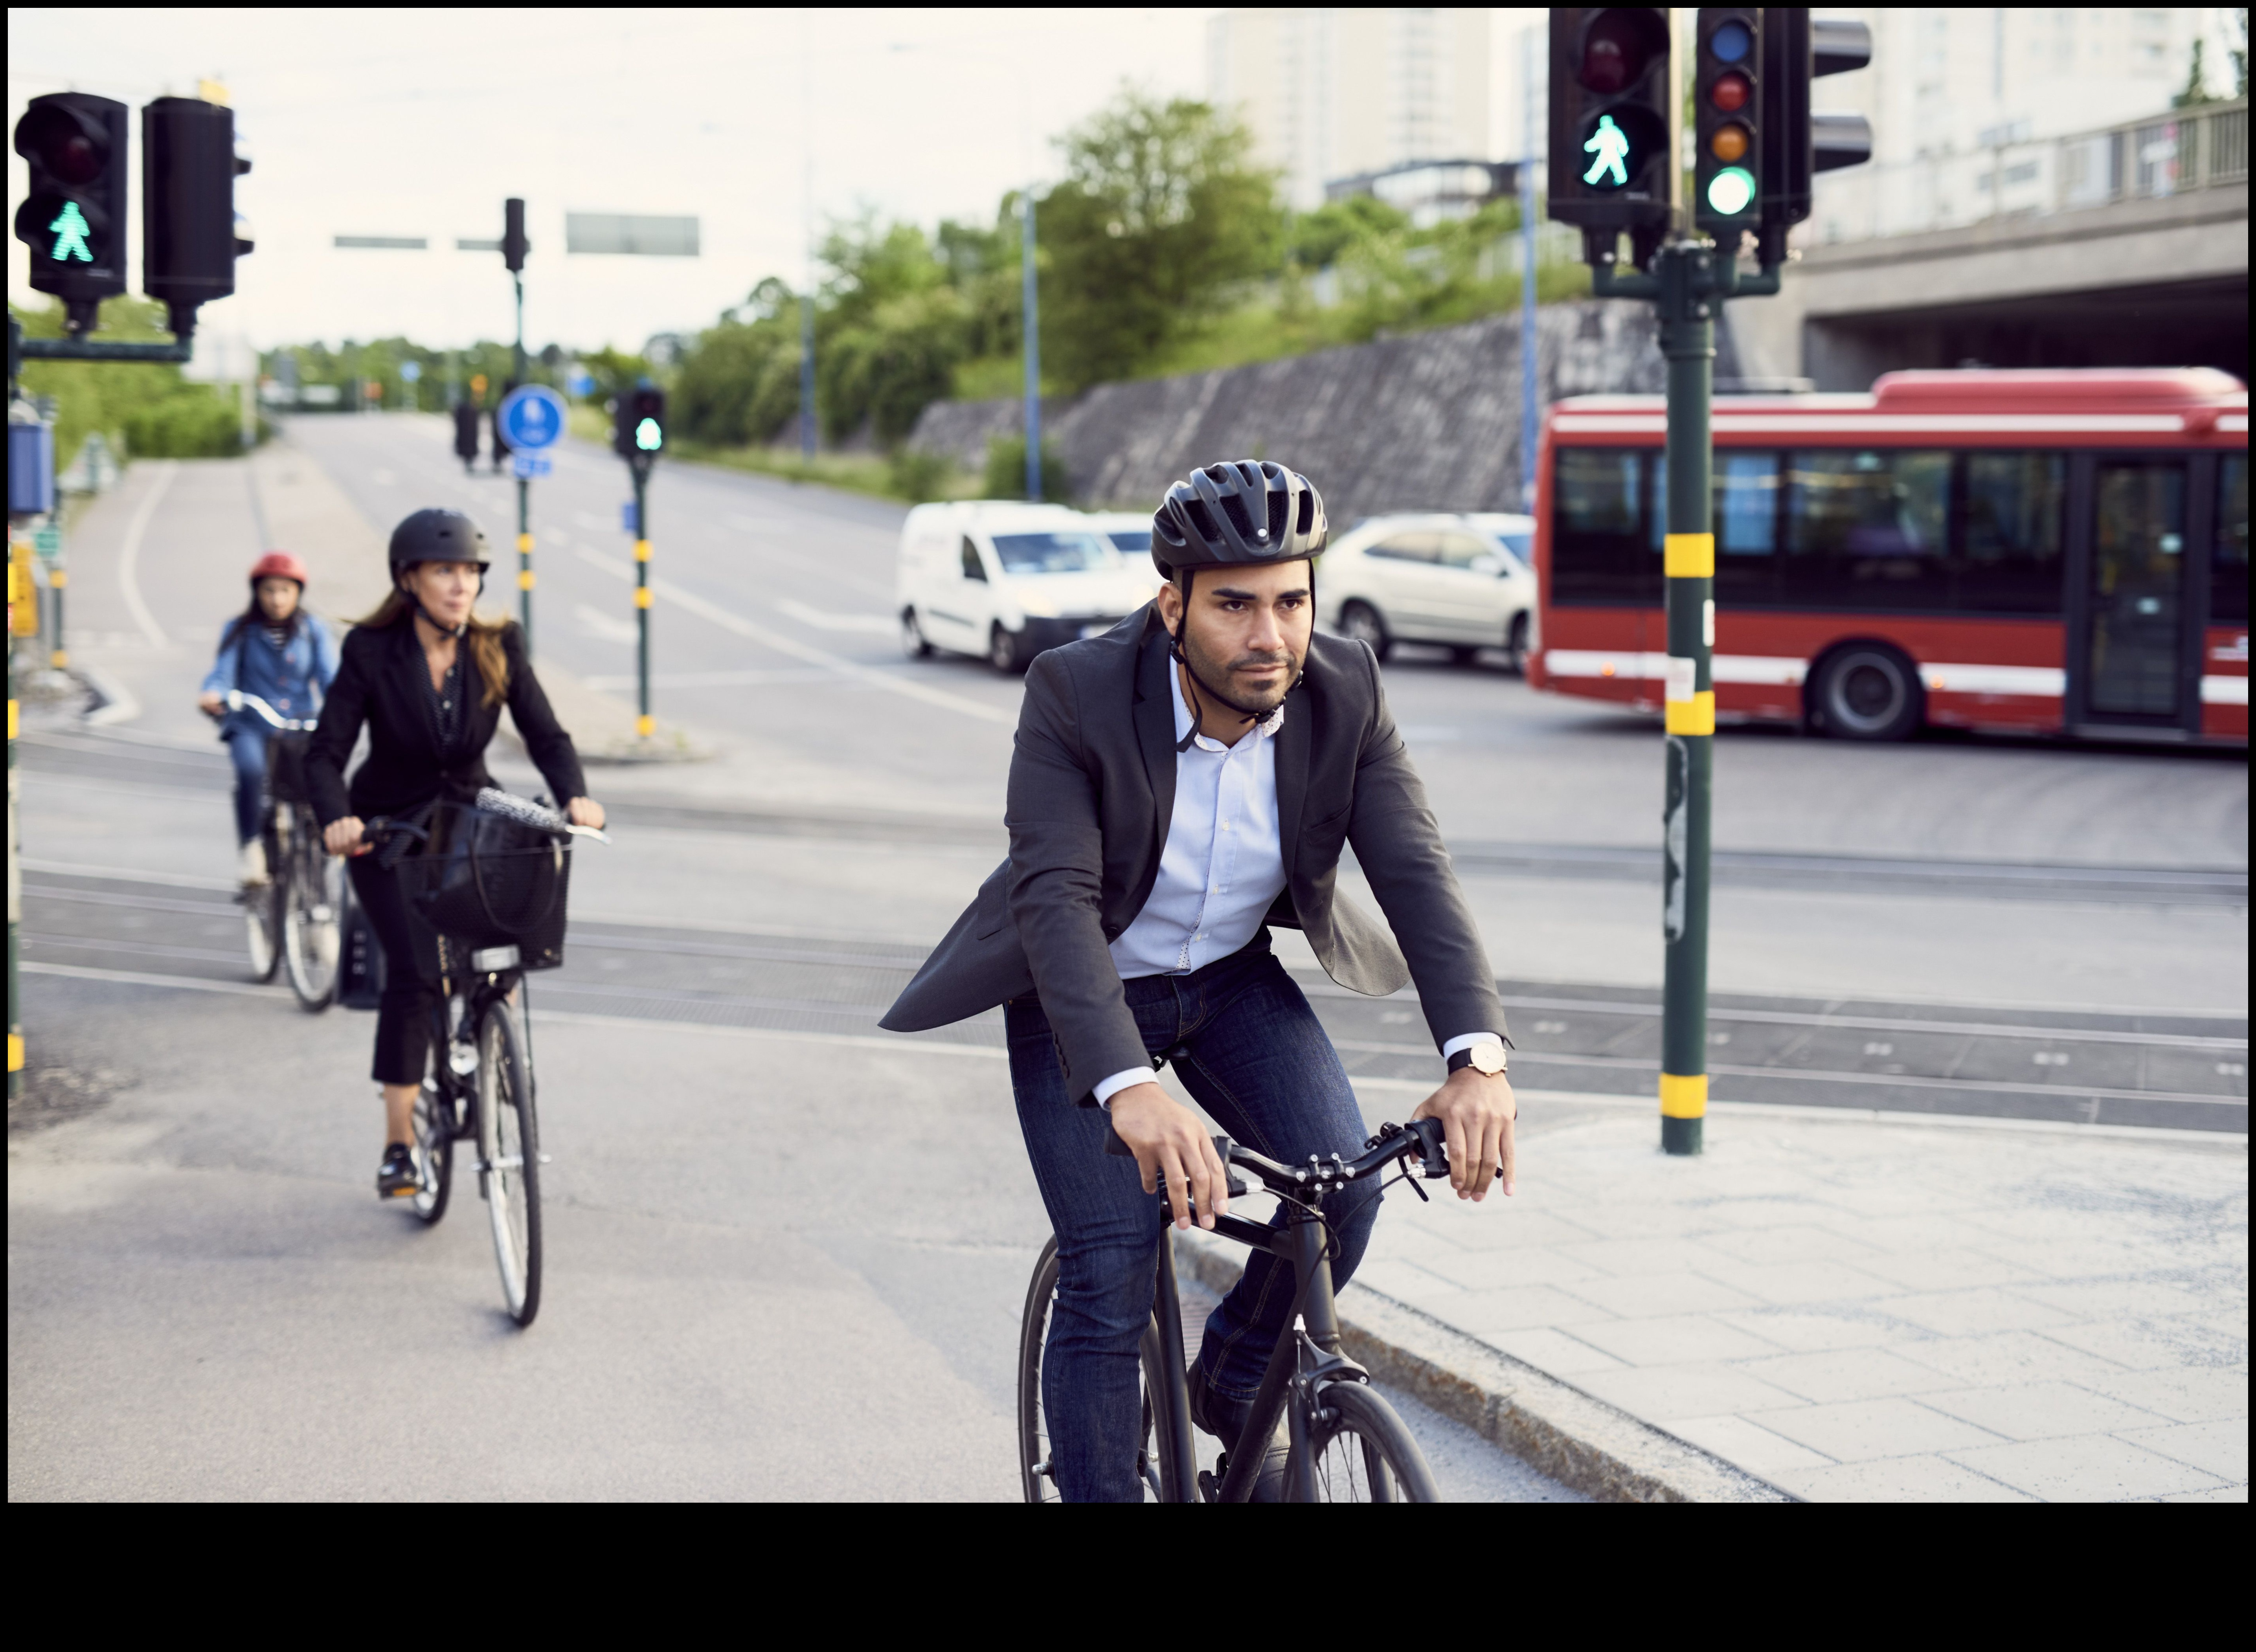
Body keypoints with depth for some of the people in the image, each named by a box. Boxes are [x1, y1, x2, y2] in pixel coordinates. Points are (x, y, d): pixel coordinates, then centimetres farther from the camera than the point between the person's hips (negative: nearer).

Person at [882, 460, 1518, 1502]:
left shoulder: (1344, 696, -19)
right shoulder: (1076, 694, -28)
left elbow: (1415, 868, -26)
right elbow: (1055, 899, -37)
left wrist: (1477, 1057, -42)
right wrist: (1130, 1090, -53)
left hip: (1234, 979, 3)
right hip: (1083, 996, -3)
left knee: (1343, 1187, -16)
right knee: (1110, 1282, -12)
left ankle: (1234, 1387, 12)